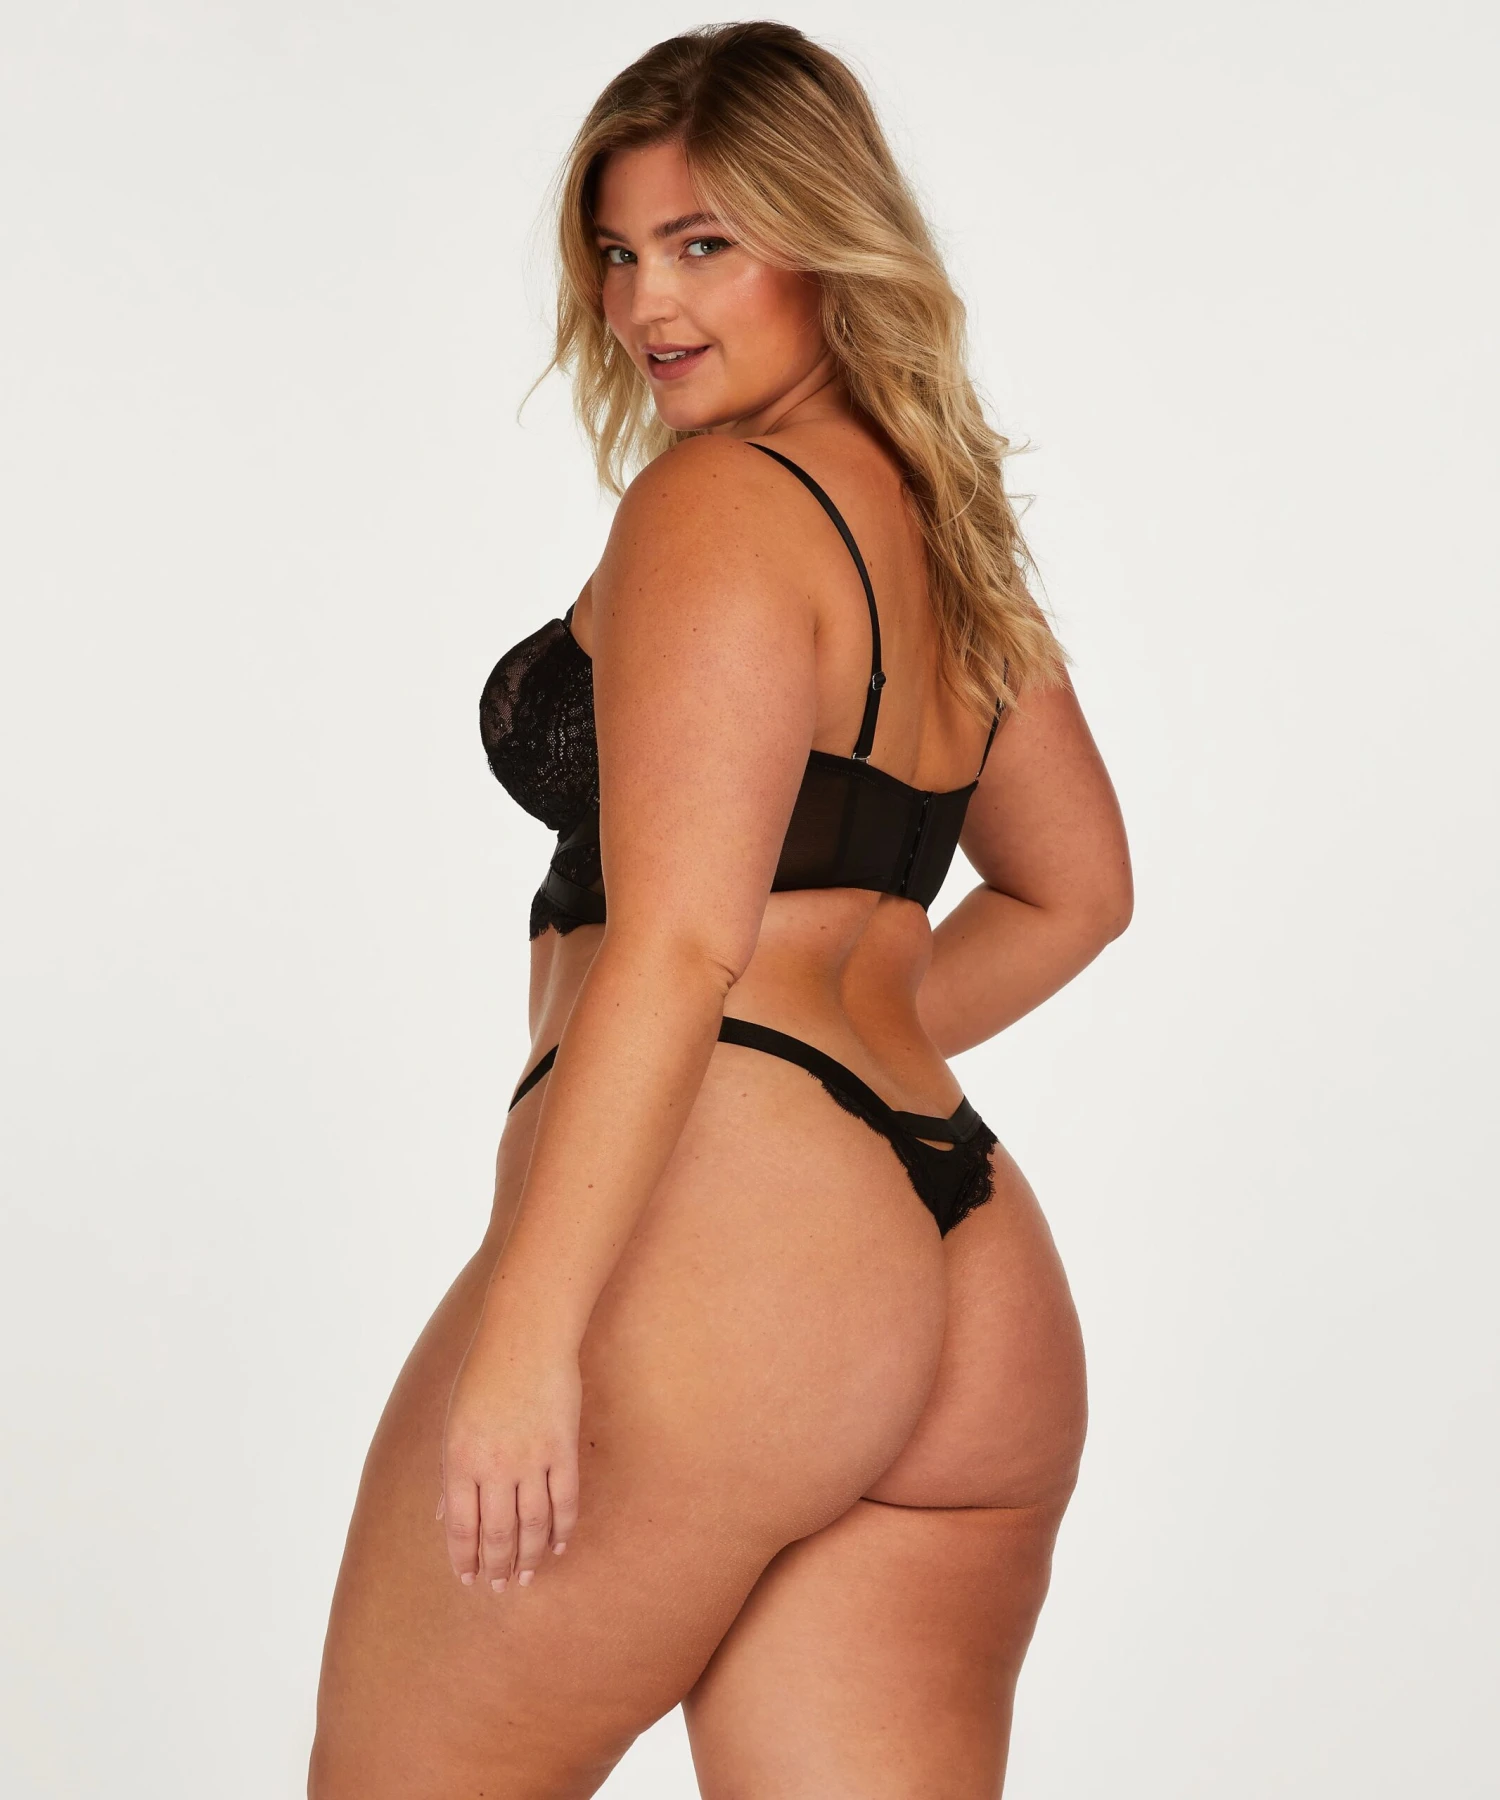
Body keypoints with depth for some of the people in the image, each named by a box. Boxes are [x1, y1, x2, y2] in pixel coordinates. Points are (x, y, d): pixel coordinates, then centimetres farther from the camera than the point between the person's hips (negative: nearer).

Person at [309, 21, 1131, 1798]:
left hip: (711, 1244, -8)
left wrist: (527, 1337, -20)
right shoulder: (949, 523, 19)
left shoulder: (716, 505, -7)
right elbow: (1072, 889, 31)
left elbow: (678, 942, -17)